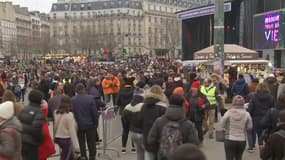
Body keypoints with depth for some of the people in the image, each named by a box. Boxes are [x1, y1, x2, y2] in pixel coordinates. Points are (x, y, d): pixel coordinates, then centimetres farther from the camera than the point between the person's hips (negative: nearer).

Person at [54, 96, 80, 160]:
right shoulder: (69, 114, -18)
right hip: (67, 139, -7)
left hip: (58, 138, 7)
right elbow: (72, 131, -18)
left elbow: (55, 126, 3)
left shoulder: (57, 113, 1)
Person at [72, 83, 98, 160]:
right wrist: (95, 123, 3)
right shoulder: (90, 98, -13)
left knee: (81, 143, 14)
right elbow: (95, 112, -10)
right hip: (90, 125, -1)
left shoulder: (72, 100, -9)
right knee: (91, 143, 13)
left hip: (78, 125, 1)